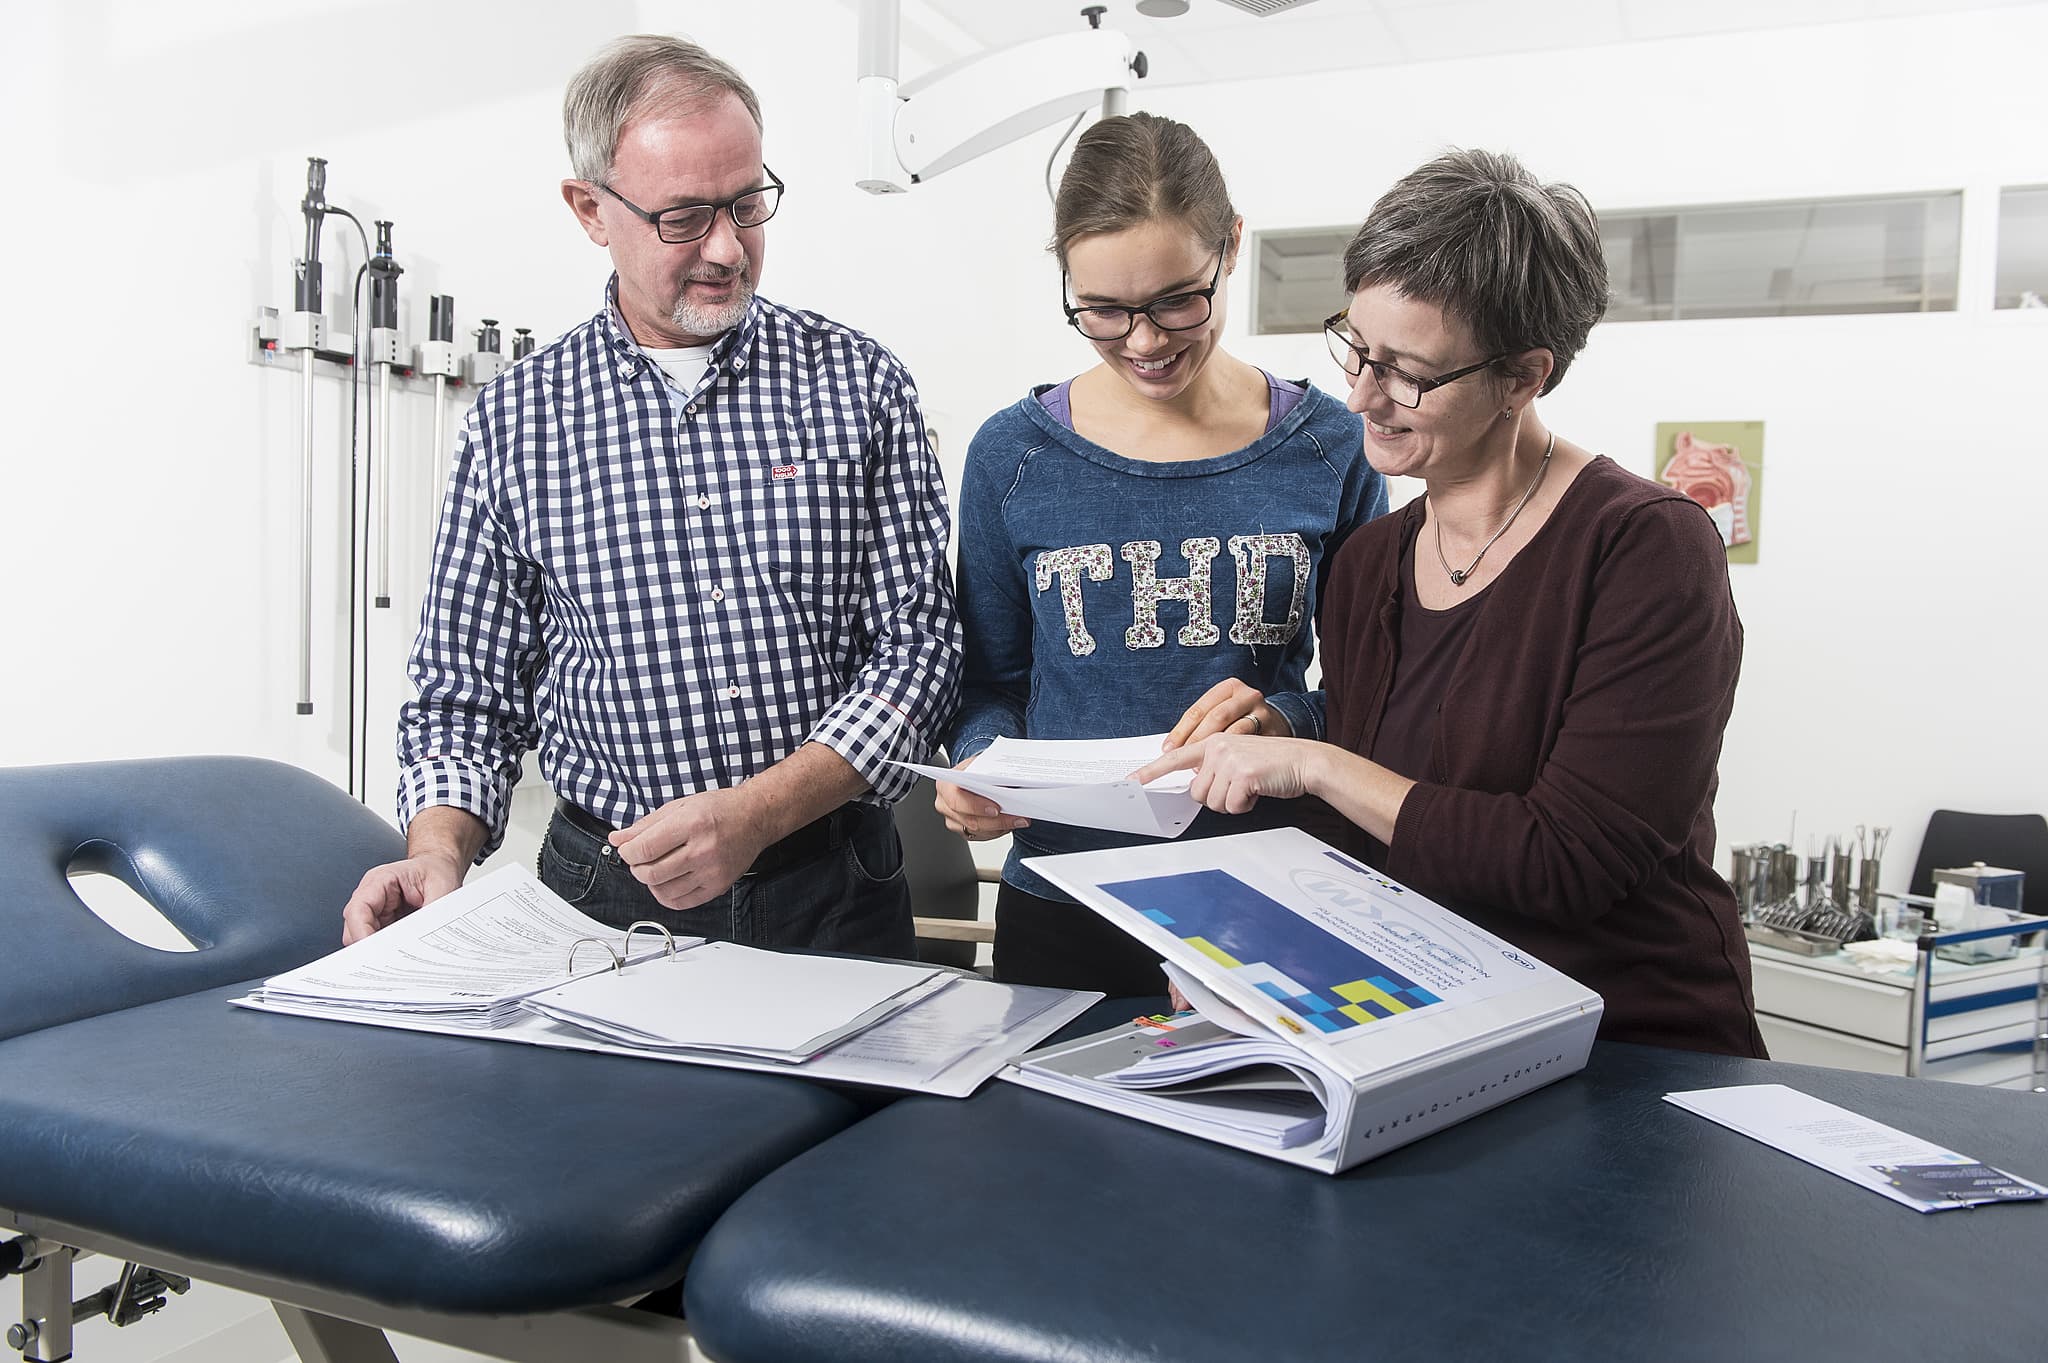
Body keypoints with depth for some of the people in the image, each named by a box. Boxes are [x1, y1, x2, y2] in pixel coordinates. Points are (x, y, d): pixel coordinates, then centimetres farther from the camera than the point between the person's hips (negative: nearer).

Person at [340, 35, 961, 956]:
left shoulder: (857, 382, 2)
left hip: (831, 895, 0)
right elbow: (465, 694, 8)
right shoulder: (514, 421, 4)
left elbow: (919, 642, -2)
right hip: (606, 900, 1)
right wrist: (440, 849, -10)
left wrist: (759, 811, -14)